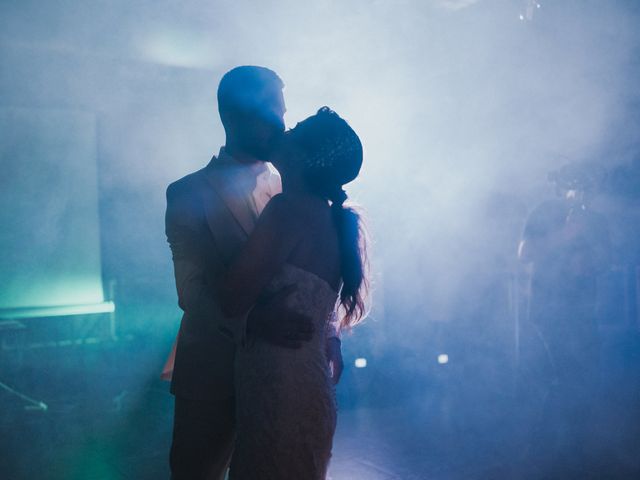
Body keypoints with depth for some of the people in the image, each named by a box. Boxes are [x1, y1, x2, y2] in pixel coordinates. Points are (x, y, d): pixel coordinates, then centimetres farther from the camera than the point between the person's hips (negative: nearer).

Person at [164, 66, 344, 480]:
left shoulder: (286, 189, 5)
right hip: (213, 370, -3)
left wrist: (328, 335, -8)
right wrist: (253, 321, -32)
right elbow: (191, 291, -15)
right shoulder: (189, 194, -7)